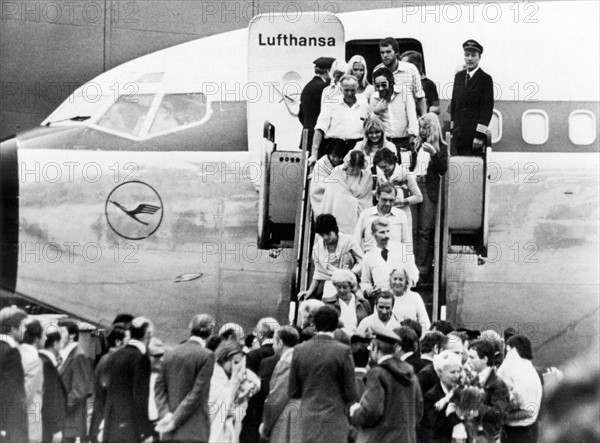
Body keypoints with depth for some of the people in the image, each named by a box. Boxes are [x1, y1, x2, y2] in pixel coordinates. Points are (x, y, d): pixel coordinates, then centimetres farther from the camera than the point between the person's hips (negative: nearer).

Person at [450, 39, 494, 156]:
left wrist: (480, 134, -15)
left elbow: (487, 107, -9)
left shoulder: (485, 79, -4)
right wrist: (452, 128, 11)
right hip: (458, 135, 6)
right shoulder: (459, 76, 14)